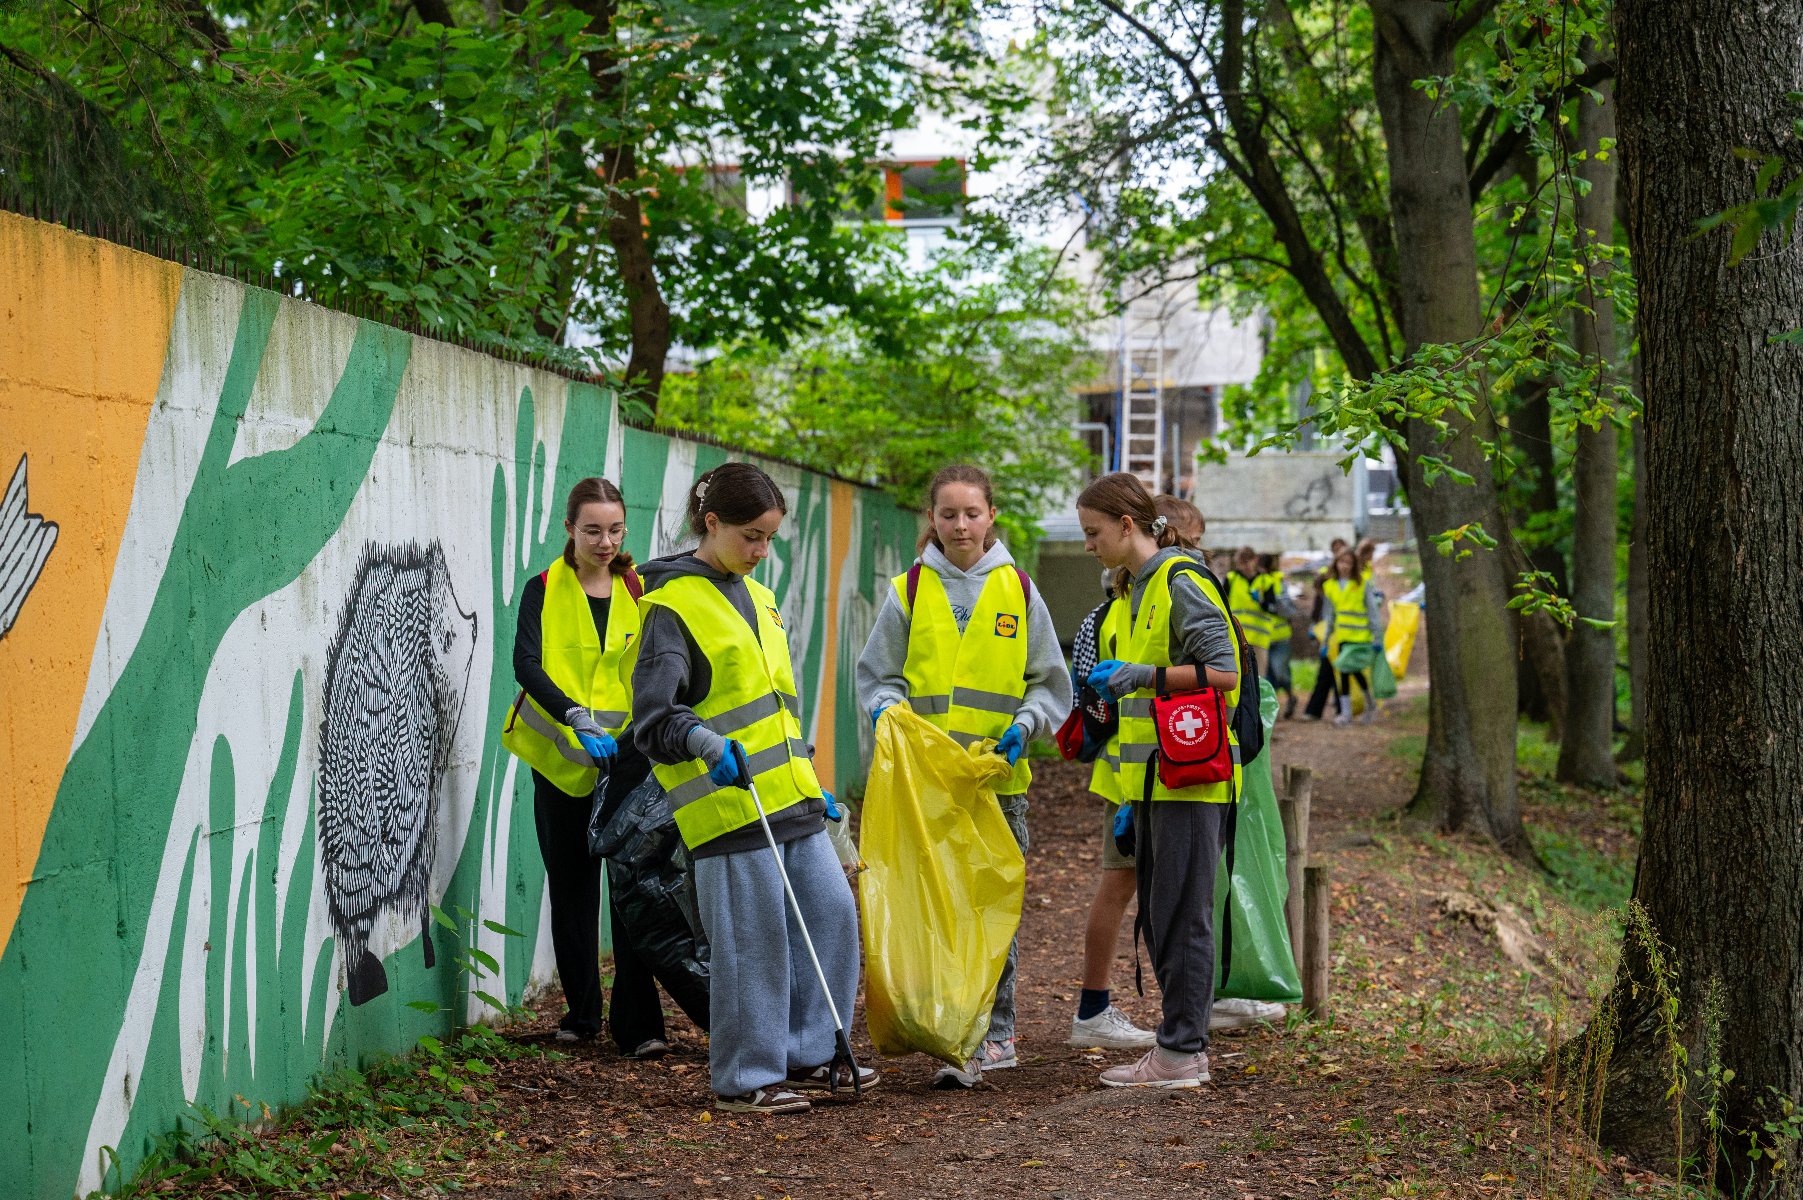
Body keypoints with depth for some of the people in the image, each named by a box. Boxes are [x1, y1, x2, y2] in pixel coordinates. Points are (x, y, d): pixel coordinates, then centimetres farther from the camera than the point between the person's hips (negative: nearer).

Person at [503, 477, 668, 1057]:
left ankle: (637, 1022, -8)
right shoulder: (544, 590, 1)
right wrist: (574, 715, -29)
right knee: (571, 886, 9)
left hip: (625, 756, 0)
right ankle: (581, 1012, 23)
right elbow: (526, 664, -13)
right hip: (560, 758, 0)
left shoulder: (640, 591, 6)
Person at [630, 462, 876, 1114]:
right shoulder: (672, 606, -10)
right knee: (753, 939, -5)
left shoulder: (756, 597, 16)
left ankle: (806, 1054, 20)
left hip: (789, 797, 8)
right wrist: (705, 741, -34)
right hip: (729, 802, -8)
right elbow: (654, 716, -16)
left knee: (832, 913, 9)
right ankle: (745, 1078, 7)